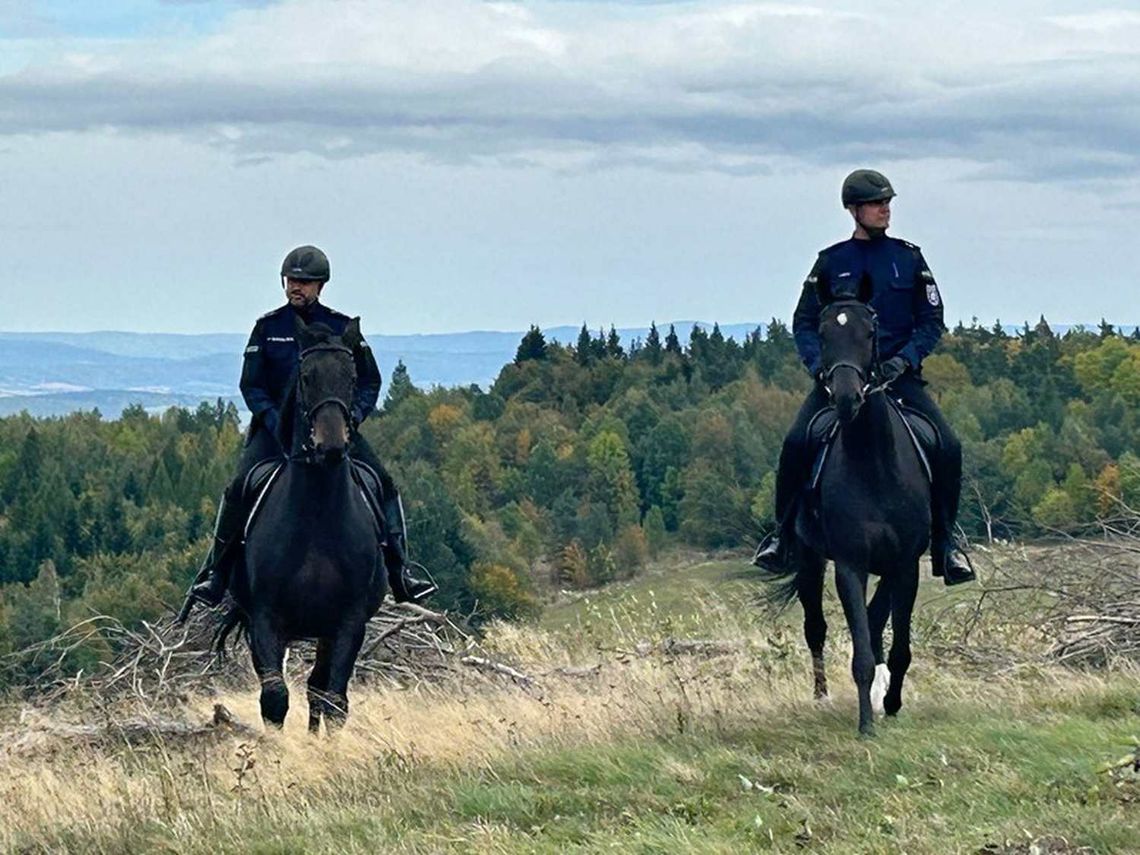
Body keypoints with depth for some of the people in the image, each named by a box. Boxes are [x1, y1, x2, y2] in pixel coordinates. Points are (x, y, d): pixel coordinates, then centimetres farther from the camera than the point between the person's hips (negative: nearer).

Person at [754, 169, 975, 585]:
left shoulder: (909, 258, 9)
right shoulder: (831, 262, 8)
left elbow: (932, 321, 9)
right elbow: (804, 323, 9)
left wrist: (904, 359, -9)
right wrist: (820, 364, -9)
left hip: (899, 372, 1)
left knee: (948, 447, -18)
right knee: (796, 443, -24)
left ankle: (944, 539, -2)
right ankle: (783, 532, -6)